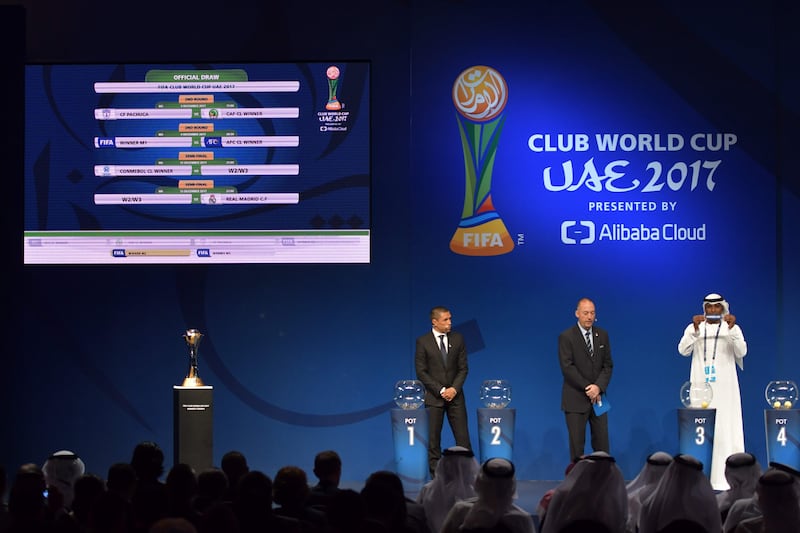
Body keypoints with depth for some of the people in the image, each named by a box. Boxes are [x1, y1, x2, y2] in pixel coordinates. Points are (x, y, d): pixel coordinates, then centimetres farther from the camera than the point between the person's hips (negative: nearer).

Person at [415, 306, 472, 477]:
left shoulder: (457, 339, 5)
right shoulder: (423, 342, -3)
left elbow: (463, 368, 5)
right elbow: (421, 372, -6)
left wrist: (454, 389, -10)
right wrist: (441, 390, -12)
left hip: (455, 395, 2)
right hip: (433, 397, -2)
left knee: (463, 437, -1)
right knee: (433, 439, -1)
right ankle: (436, 476, 4)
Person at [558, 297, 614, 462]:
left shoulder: (602, 335, 9)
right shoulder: (566, 337, -5)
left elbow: (608, 365, 6)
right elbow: (567, 368, -11)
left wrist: (598, 387, -11)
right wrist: (587, 388, -15)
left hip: (598, 397, 4)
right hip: (576, 399, -4)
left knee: (602, 444, 3)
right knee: (577, 444, -2)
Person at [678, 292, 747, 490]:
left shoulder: (732, 328, 6)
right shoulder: (694, 327, 7)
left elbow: (742, 352, -8)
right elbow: (683, 350, -7)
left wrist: (731, 329, -20)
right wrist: (695, 330, -19)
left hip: (725, 386, 0)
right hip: (701, 385, 1)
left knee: (726, 428, -6)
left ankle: (725, 477, -7)